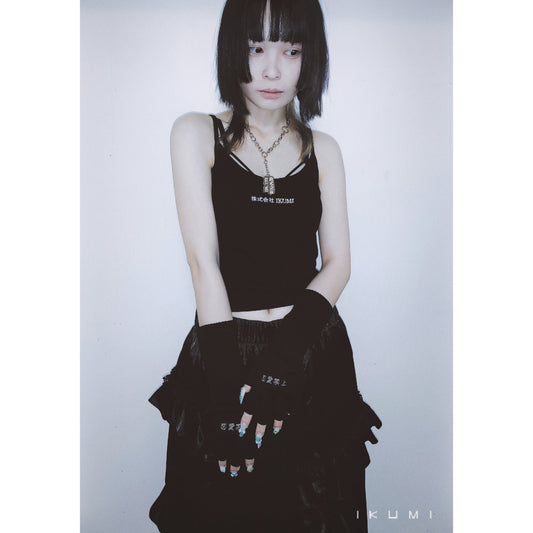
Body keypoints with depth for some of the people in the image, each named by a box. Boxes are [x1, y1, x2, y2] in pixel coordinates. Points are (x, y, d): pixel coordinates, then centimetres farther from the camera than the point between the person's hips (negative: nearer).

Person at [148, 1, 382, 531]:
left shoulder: (322, 149, 7)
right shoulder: (197, 133, -1)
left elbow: (337, 262, 1)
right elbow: (203, 258, -11)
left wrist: (285, 350, -15)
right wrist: (227, 375, -18)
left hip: (314, 354, 3)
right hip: (225, 350, -2)